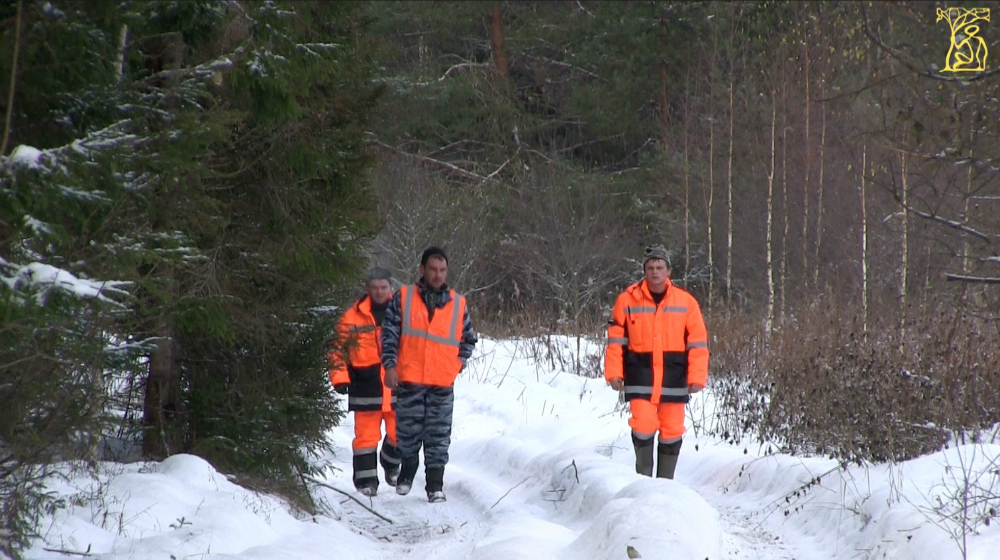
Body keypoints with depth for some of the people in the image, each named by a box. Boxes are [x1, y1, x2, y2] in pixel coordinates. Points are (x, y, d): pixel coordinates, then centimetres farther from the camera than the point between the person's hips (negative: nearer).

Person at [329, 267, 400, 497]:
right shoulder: (353, 317, 1)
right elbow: (339, 349, 4)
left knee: (399, 433, 3)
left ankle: (391, 466, 30)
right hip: (366, 386, -2)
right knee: (366, 435, -1)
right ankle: (366, 480, 6)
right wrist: (339, 377, -5)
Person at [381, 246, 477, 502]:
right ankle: (407, 472, 29)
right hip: (409, 379, -1)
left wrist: (457, 364, 6)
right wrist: (390, 365, -6)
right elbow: (390, 334, 2)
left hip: (442, 384, 1)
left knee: (438, 436, -2)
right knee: (408, 431, 8)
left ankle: (435, 484, 2)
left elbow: (468, 339, 19)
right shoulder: (403, 298, 3)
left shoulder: (458, 304, 8)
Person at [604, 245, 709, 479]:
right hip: (640, 375, -1)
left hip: (673, 378, 1)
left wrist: (697, 377, -3)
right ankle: (644, 476, 7)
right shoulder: (628, 299, 2)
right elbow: (616, 338, 4)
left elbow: (698, 342, 4)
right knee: (643, 426, -12)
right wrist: (614, 372, -3)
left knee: (672, 431, 4)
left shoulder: (685, 302, 4)